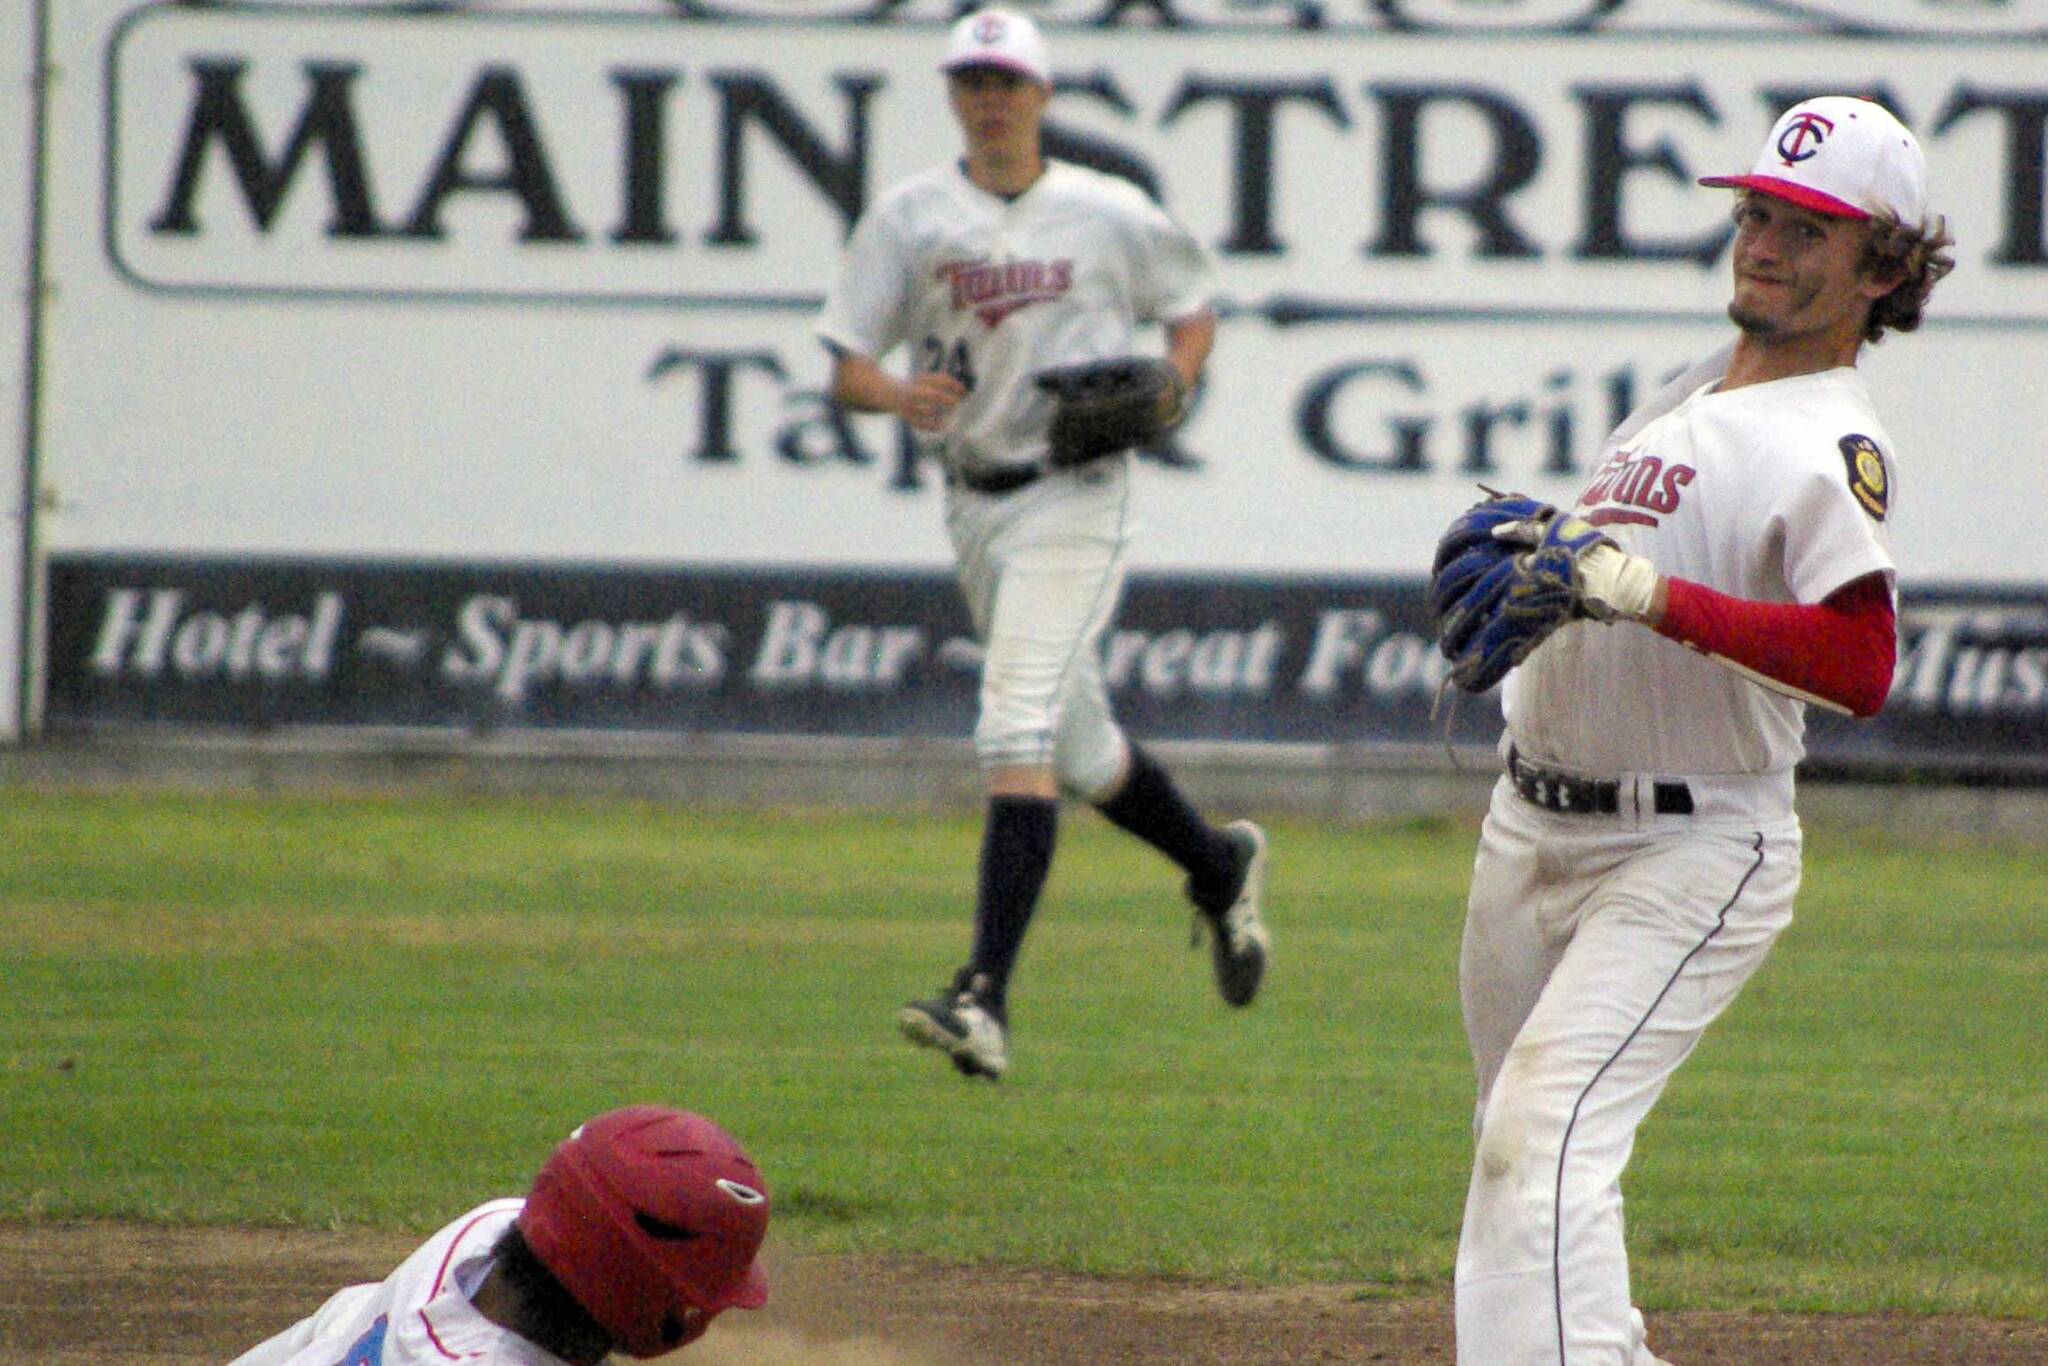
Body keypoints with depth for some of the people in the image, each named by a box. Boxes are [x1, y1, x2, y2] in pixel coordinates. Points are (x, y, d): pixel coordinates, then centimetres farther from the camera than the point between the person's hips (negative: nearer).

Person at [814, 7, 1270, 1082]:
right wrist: (895, 394, -22)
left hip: (1075, 499, -5)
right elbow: (844, 368, 1)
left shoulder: (1111, 216, -1)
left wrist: (1170, 383, -6)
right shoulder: (908, 219, 3)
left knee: (1018, 733, -19)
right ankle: (1218, 866, 45)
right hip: (973, 503, 5)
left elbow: (1190, 306, 14)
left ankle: (986, 998, -25)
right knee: (1079, 749, 16)